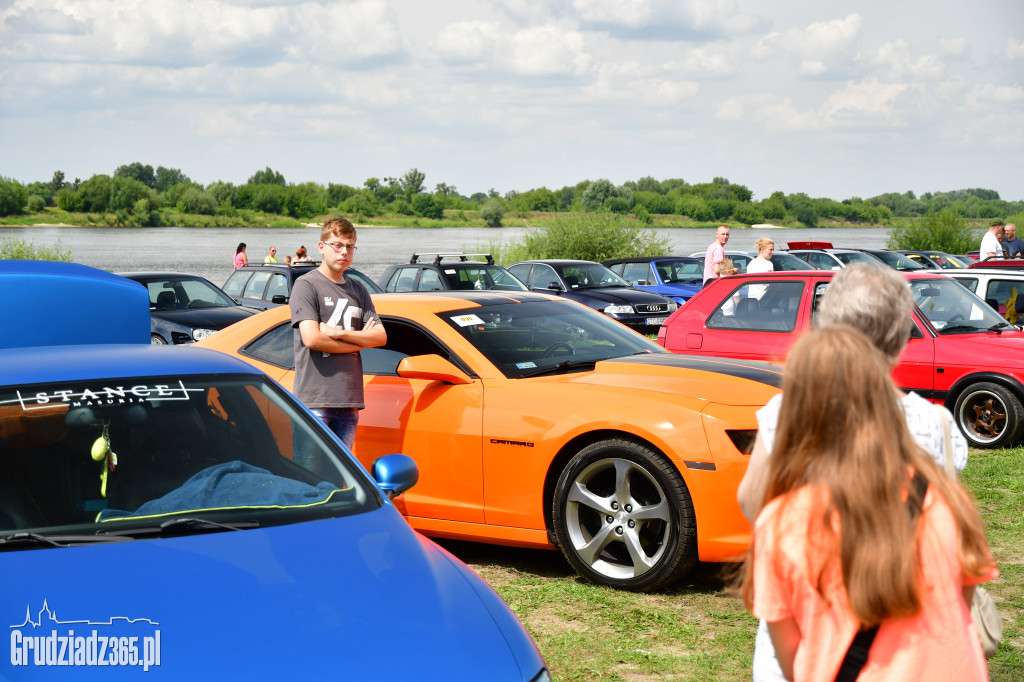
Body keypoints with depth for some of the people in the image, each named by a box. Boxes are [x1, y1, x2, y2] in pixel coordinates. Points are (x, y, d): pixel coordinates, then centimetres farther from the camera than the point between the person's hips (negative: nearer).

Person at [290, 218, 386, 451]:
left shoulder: (357, 290, 18)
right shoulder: (306, 285, -1)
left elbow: (381, 337, 8)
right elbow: (312, 339, -13)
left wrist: (341, 333, -8)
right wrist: (360, 341, -3)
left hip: (349, 398, 6)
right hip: (315, 398, -6)